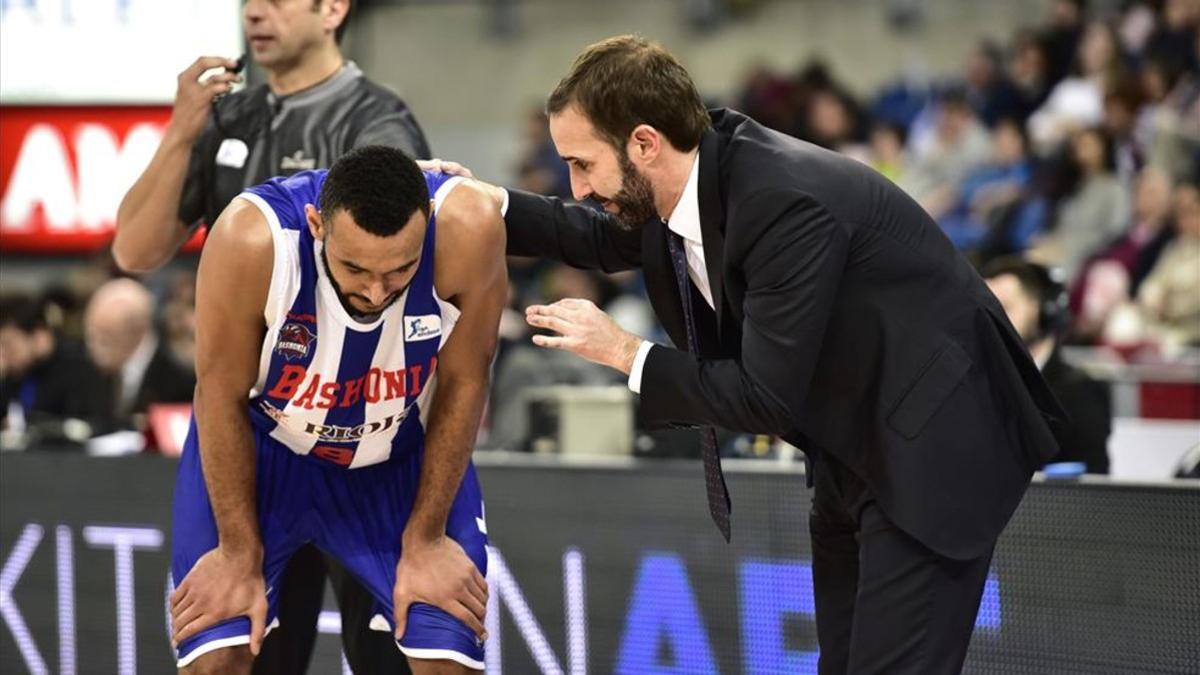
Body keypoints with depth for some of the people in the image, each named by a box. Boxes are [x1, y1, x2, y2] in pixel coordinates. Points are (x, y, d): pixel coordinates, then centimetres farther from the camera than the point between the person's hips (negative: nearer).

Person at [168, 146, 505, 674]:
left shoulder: (467, 230, -31)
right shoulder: (251, 239, -34)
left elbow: (462, 384, -15)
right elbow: (222, 397, -18)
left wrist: (425, 541, -9)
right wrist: (239, 555, -13)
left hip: (404, 450, 1)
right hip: (261, 444, -1)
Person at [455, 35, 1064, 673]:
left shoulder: (784, 204, -29)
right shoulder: (695, 179, -3)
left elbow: (769, 399, -28)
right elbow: (607, 239, 21)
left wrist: (624, 352, -20)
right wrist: (492, 205, 7)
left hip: (932, 442, -9)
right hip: (852, 446, 9)